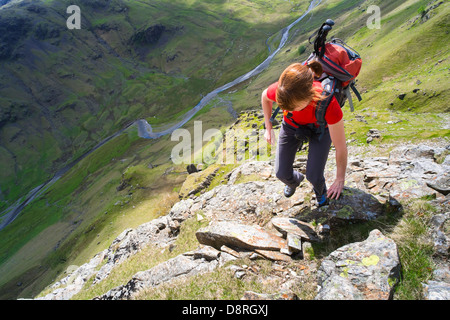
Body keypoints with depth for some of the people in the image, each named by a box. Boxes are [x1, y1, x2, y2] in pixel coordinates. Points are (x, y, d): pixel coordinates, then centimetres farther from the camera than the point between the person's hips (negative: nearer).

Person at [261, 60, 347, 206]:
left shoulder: (329, 105, -43)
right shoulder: (280, 90, -38)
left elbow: (341, 148, -28)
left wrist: (340, 179, -15)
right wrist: (268, 128, -2)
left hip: (320, 128, -2)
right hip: (291, 125, 2)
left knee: (313, 176, -10)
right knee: (282, 174, 3)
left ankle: (320, 191, 31)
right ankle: (295, 180, 44)